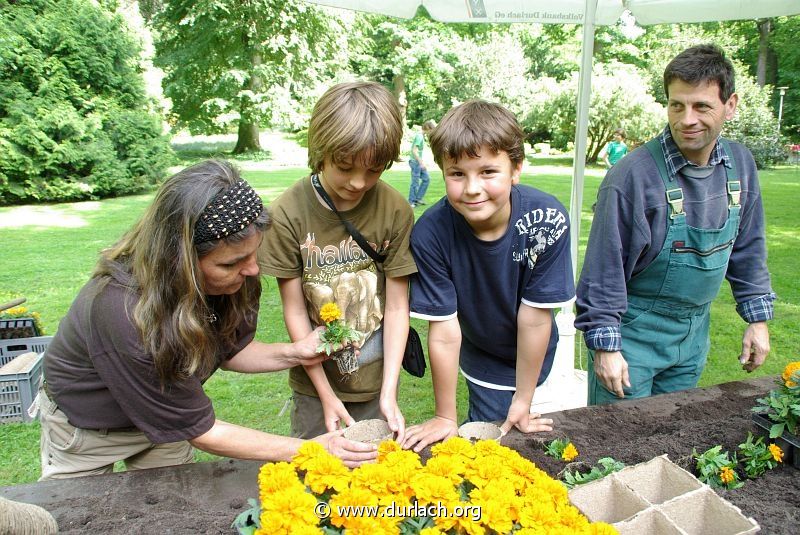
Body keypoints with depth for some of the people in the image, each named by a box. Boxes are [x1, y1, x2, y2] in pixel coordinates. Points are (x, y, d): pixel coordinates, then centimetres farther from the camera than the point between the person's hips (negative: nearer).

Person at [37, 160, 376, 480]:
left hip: (161, 414, 5)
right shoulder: (126, 316, -43)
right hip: (86, 425, -4)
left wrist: (292, 354, -24)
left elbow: (228, 350, -6)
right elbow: (199, 430, -31)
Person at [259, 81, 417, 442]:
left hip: (376, 380, 1)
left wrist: (389, 392, -13)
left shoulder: (395, 210, -13)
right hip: (314, 382, 0)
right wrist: (326, 394, -9)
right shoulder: (288, 213, -16)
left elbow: (397, 307, -9)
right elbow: (295, 310, -10)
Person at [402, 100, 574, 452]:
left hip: (532, 356, 1)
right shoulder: (430, 234, -30)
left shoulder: (547, 219, -29)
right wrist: (446, 417, -14)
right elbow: (444, 331, -24)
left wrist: (522, 403, -12)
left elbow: (534, 316, -22)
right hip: (481, 358, -1)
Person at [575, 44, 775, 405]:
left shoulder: (740, 166, -1)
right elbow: (604, 267, -19)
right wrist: (604, 344, -17)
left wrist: (758, 318, 11)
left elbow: (748, 248, 11)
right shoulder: (633, 175, -22)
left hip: (695, 333, 6)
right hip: (633, 332, -6)